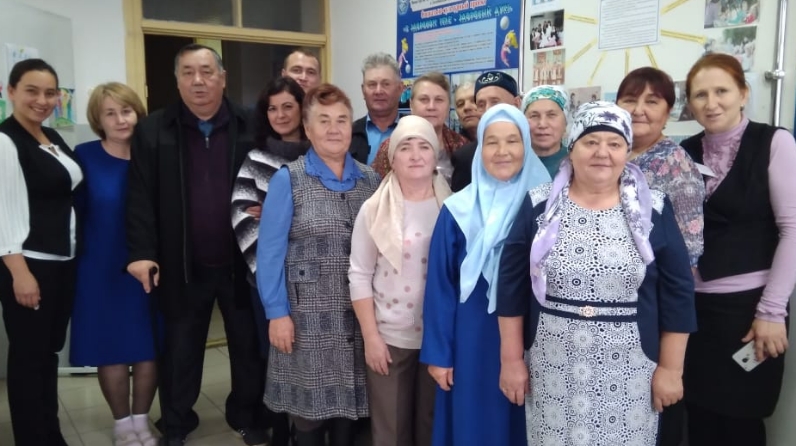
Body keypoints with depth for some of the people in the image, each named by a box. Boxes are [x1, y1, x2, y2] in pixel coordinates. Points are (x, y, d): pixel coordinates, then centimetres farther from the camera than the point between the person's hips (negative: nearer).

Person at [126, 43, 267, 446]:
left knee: (249, 345, 13)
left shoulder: (251, 127, 0)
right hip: (182, 264, 0)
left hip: (242, 261, 0)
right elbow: (141, 196, -4)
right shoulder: (153, 130, 0)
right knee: (181, 348, 14)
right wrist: (142, 252, -11)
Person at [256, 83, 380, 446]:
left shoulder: (371, 180, 6)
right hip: (308, 312, -3)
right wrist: (277, 312, -11)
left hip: (359, 311, 3)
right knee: (310, 400, 9)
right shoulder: (288, 180, -5)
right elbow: (270, 251, -7)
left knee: (349, 396, 14)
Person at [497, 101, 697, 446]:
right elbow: (511, 286, -1)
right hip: (551, 370, 1)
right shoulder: (539, 205, -3)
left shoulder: (653, 210, -3)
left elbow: (677, 293, 0)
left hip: (628, 374, 0)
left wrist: (670, 368, 0)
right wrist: (511, 360, -1)